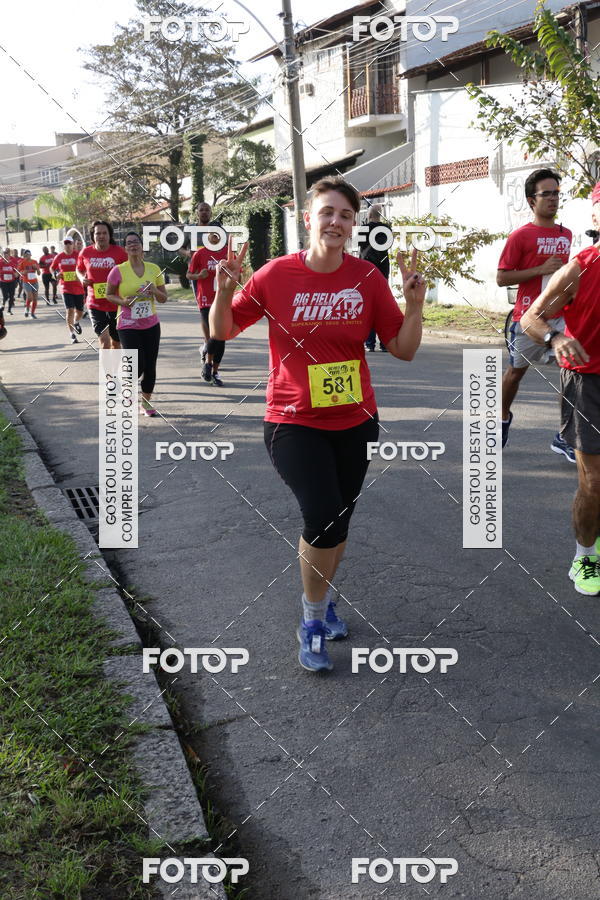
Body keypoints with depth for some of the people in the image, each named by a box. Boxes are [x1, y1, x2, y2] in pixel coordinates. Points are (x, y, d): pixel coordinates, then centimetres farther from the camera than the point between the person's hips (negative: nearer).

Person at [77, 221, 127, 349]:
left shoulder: (119, 252, -6)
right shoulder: (85, 253, -1)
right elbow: (79, 269, 19)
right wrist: (83, 278, -1)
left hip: (116, 304, 1)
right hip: (95, 304, -1)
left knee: (116, 343, 16)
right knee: (104, 342, -14)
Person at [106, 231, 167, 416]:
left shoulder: (154, 269, 3)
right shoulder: (118, 270, -7)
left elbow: (163, 299, 9)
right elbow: (109, 294, 4)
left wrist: (154, 291, -12)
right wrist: (122, 301, -15)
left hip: (151, 325, 3)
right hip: (128, 326, -3)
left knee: (150, 366, 4)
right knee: (137, 366, -12)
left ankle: (146, 401, 22)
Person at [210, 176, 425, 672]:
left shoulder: (367, 277, -4)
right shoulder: (276, 275, -9)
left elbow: (403, 348, -1)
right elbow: (223, 331, 0)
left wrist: (415, 304, -17)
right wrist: (225, 291, -18)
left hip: (355, 421, 3)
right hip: (293, 422, -3)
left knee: (339, 520, 16)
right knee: (323, 514, -18)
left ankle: (323, 600, 44)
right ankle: (312, 622, 5)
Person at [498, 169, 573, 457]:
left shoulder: (566, 235, 10)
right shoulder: (521, 235, -8)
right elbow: (502, 278, -11)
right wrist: (541, 269, -18)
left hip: (561, 315, 4)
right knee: (516, 370, 13)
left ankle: (564, 438, 1)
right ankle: (503, 417, 39)